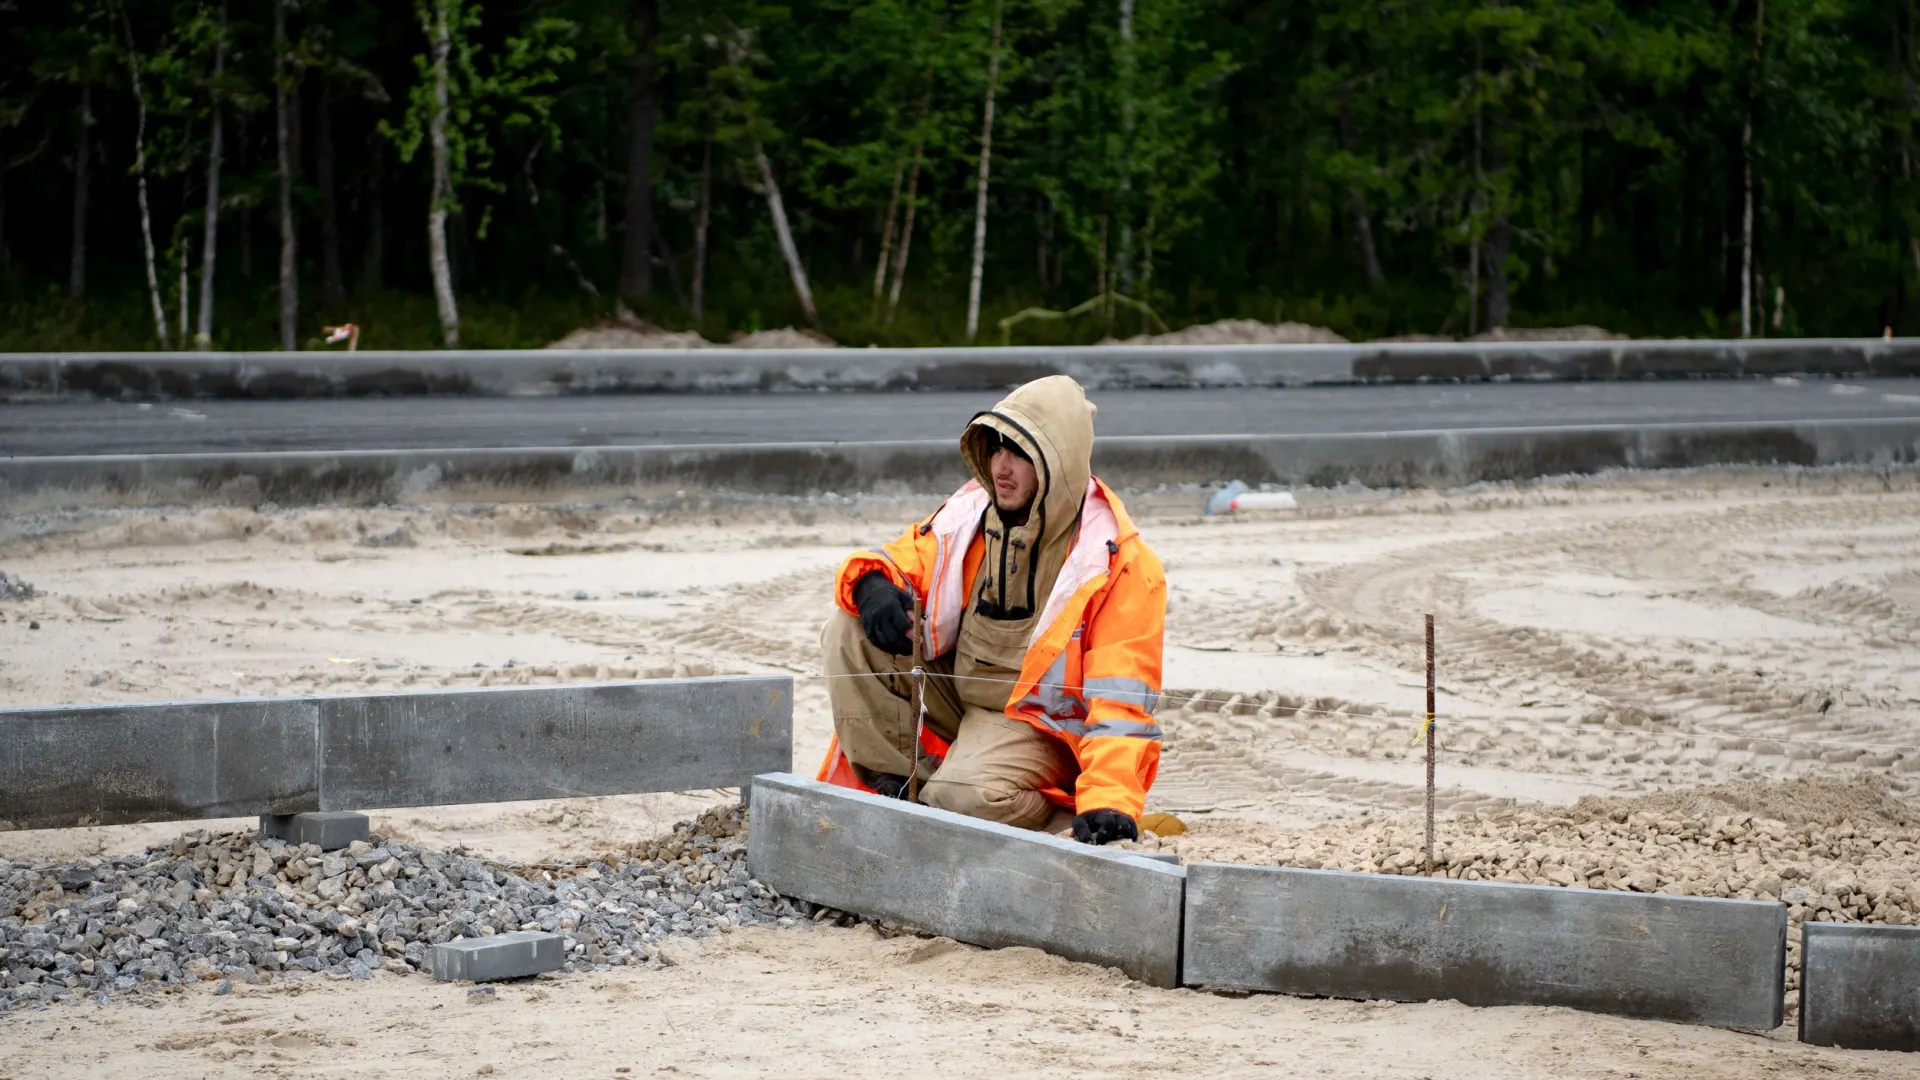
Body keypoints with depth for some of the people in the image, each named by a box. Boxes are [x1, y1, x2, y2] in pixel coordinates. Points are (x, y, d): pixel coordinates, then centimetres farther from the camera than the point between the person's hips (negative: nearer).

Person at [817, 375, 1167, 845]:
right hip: (952, 691, 6)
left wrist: (1110, 801, -39)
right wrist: (872, 586, -21)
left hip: (1034, 719, -6)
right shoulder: (973, 511, -3)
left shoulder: (1117, 560, -19)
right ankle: (897, 786, -12)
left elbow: (1120, 696, -25)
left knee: (966, 797, -35)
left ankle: (1063, 813, -4)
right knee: (849, 635, -13)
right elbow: (903, 560, 8)